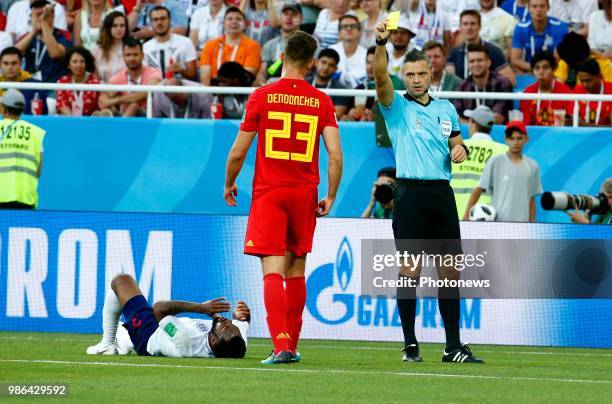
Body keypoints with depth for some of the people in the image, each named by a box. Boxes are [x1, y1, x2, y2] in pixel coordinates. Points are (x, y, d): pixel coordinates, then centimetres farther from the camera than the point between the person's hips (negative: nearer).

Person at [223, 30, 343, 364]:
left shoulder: (262, 96, -4)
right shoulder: (321, 102, 1)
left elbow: (238, 153, -2)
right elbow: (336, 155, -5)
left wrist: (229, 185, 15)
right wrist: (330, 197, 8)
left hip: (268, 193, -3)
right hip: (305, 195, 3)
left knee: (273, 271, -8)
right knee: (296, 271, 15)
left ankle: (281, 344, -22)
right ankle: (291, 345, 21)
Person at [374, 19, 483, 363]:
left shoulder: (446, 109, 14)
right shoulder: (397, 106, 0)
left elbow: (457, 141, 26)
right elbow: (381, 79, -18)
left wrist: (460, 148, 1)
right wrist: (381, 44, -34)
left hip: (442, 193, 4)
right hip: (411, 193, -4)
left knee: (450, 271, 4)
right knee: (410, 271, -3)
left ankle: (454, 346, 8)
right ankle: (410, 344, 3)